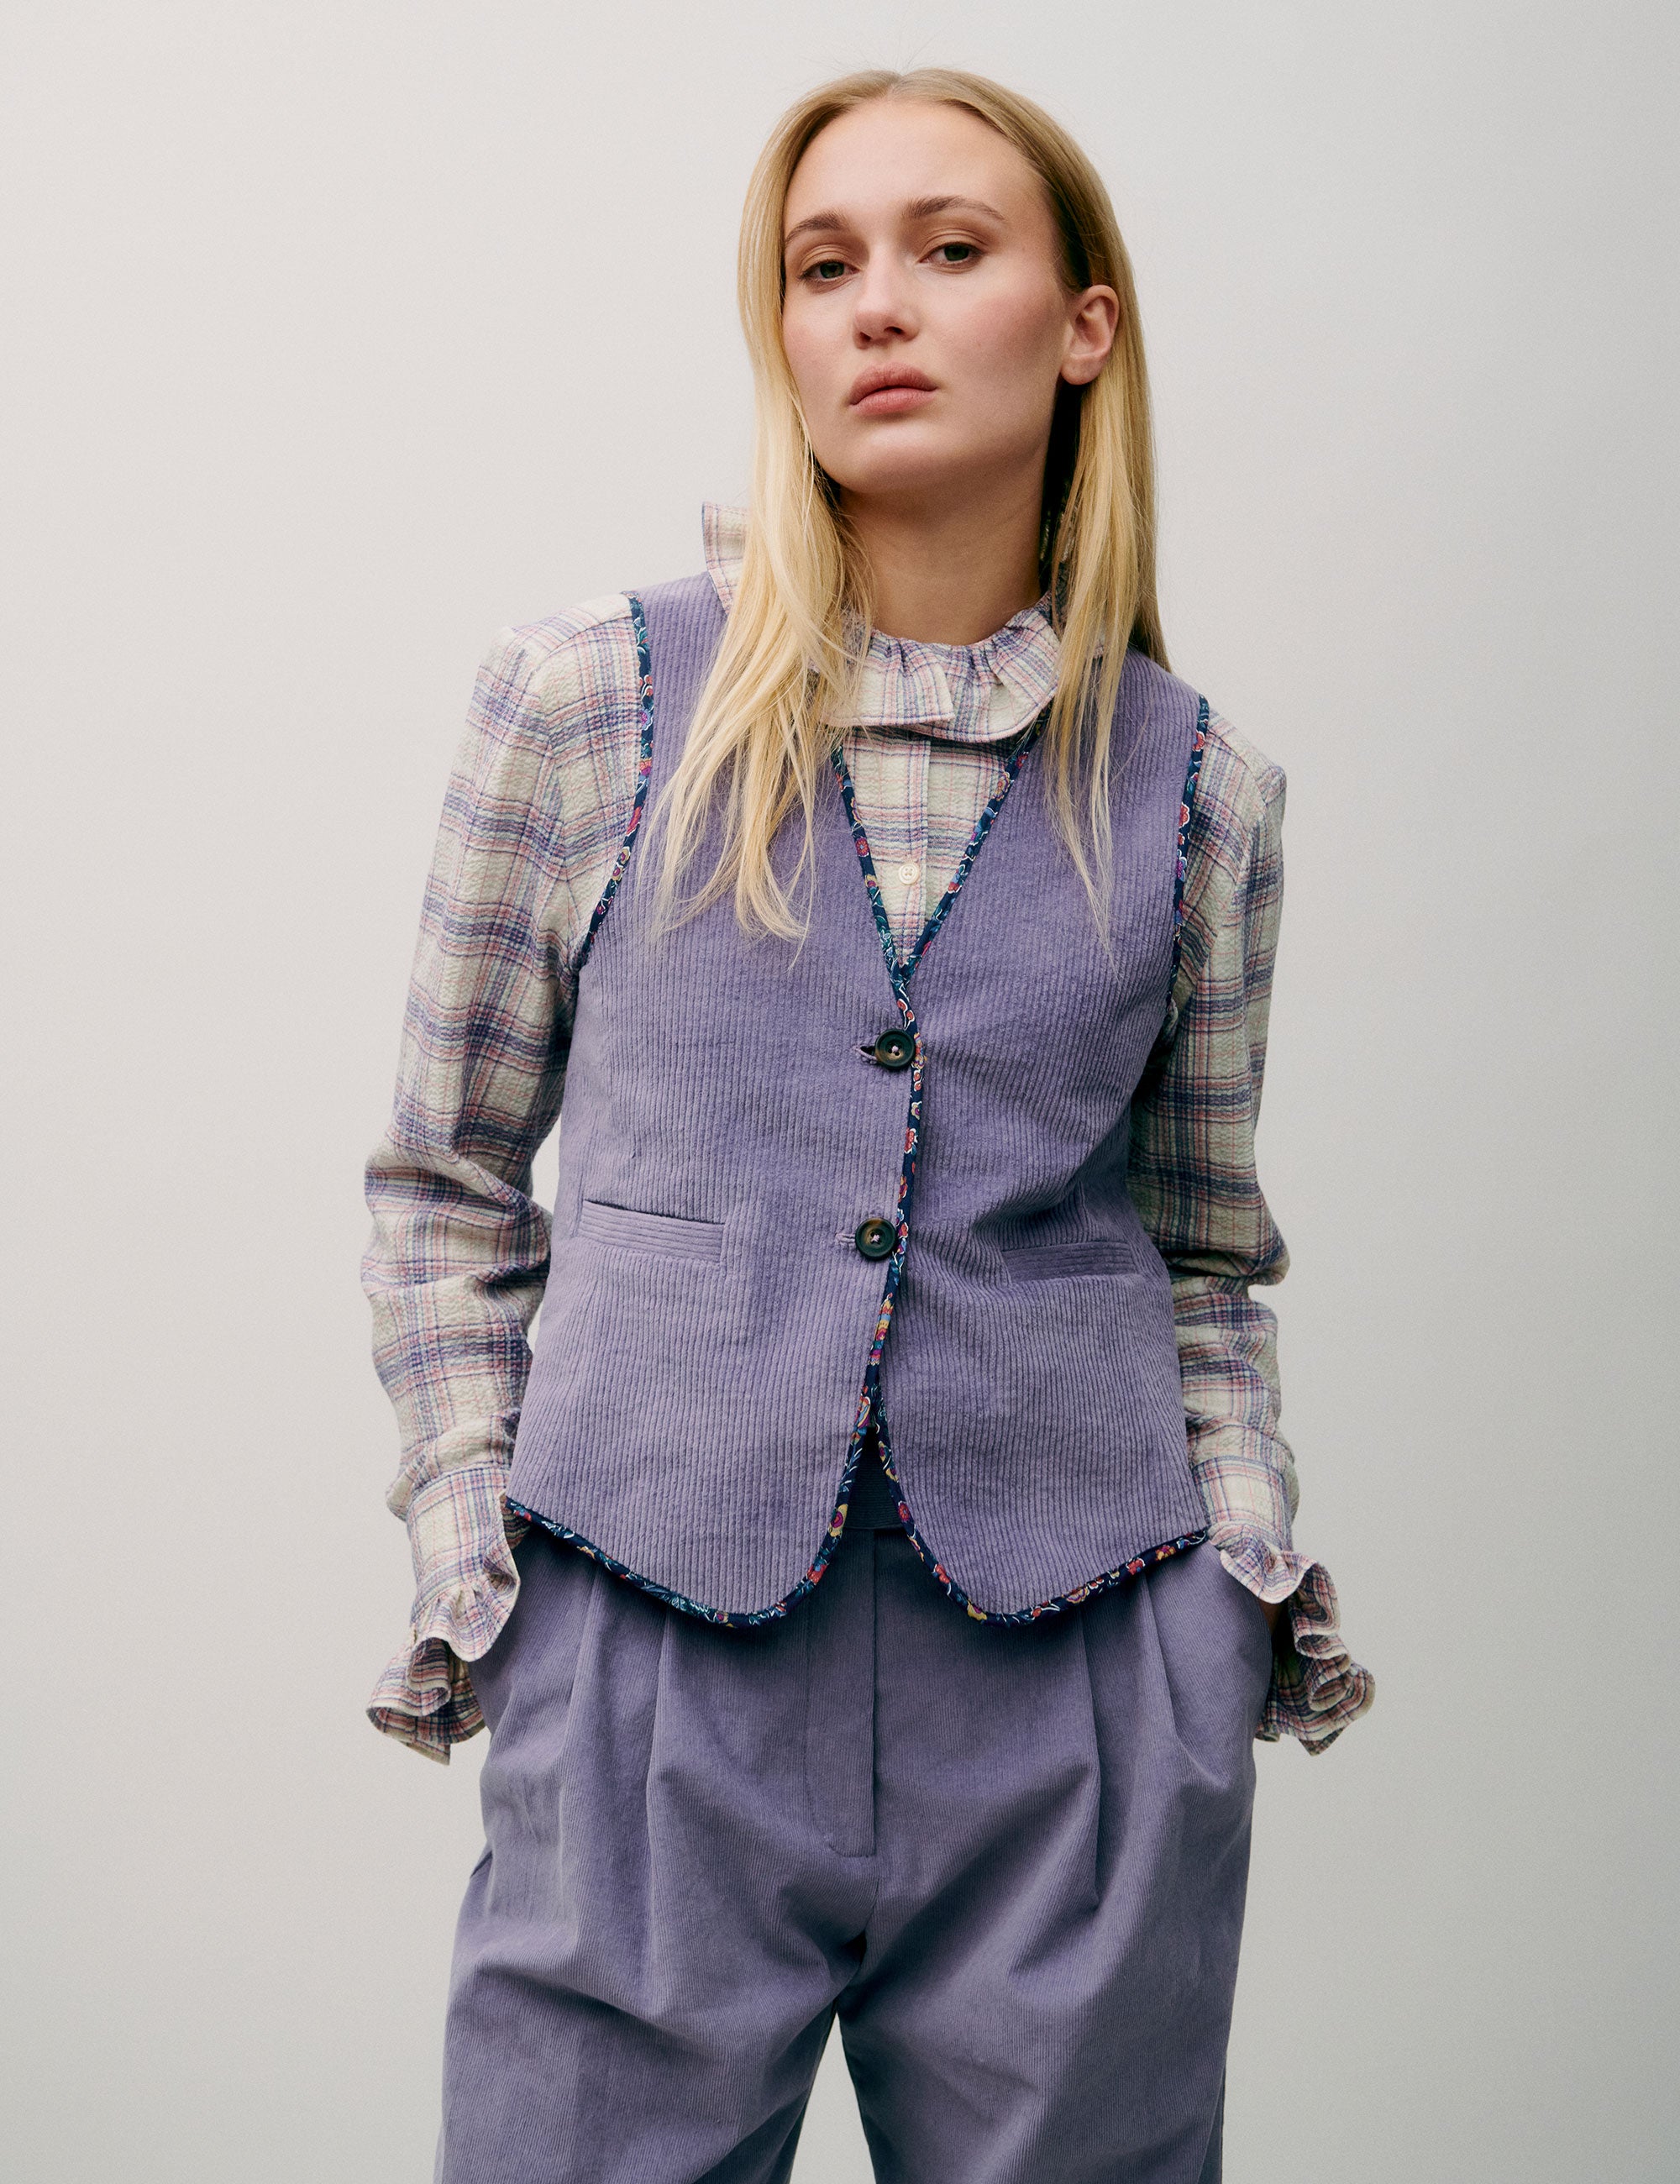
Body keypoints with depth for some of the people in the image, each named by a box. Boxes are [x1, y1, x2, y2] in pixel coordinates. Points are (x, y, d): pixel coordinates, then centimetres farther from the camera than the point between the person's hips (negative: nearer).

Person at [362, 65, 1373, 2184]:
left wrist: (1252, 1551, 1)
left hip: (1079, 1696, 2)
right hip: (657, 1682, -1)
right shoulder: (587, 701, 0)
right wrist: (463, 1534, -1)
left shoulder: (1197, 790, 5)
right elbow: (443, 1183, 7)